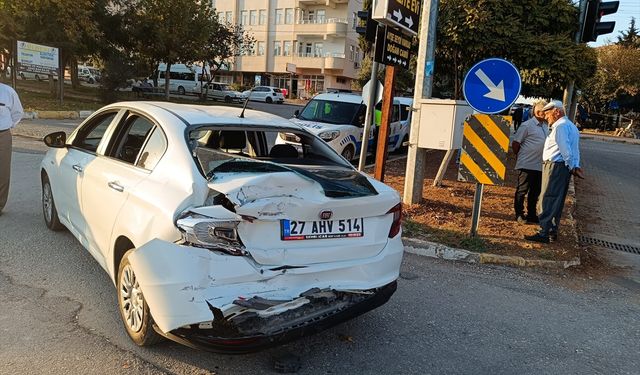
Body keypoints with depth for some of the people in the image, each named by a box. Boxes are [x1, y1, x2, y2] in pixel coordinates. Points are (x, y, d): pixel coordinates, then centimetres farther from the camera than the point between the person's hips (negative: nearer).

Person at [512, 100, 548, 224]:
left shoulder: (545, 126, 13)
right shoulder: (527, 125, -11)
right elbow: (515, 143, -9)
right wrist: (520, 156, 0)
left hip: (540, 166, 8)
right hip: (527, 165, -8)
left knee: (535, 192, 14)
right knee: (522, 190, 2)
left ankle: (531, 215, 24)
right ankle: (519, 215, 11)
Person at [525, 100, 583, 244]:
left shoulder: (560, 126, -14)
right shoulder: (571, 125, 20)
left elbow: (565, 149, -19)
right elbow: (575, 149, 16)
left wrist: (572, 167, -11)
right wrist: (576, 166, 10)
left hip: (555, 166, -11)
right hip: (564, 167, 11)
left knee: (548, 200, -9)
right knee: (558, 201, 14)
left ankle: (544, 233, -9)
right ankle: (553, 231, 21)